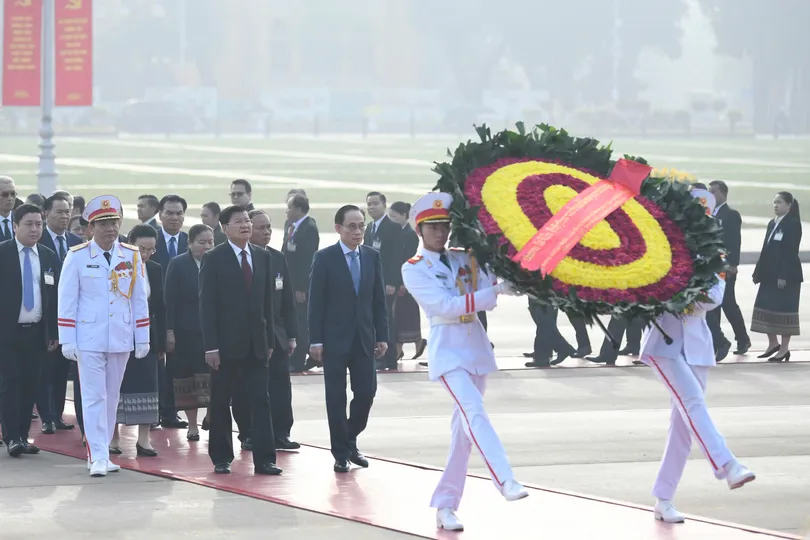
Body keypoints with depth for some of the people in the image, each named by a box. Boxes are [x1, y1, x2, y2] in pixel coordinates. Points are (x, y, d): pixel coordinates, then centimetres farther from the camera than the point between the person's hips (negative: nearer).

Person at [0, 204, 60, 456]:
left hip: (37, 332, 4)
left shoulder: (49, 258, 9)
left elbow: (55, 297, 10)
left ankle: (22, 436, 11)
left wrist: (54, 333, 6)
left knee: (30, 385, 4)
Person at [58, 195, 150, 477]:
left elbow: (139, 299, 7)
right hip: (89, 339, -3)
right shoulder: (77, 257, -4)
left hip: (121, 339, 3)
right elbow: (66, 301, -3)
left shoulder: (132, 256, 4)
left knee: (111, 397, 9)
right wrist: (67, 340, -7)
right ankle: (98, 457, -9)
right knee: (94, 397, -7)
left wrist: (142, 338, 5)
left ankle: (101, 452, 18)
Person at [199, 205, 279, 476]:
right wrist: (210, 346, -13)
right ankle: (221, 458, 15)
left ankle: (264, 459, -3)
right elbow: (207, 305, -8)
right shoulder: (214, 259, -5)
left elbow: (268, 301, 11)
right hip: (226, 343, -3)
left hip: (256, 343, 3)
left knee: (261, 400, -3)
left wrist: (269, 340, 8)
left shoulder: (262, 257, 9)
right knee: (220, 402, 5)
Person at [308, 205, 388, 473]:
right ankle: (341, 454, 10)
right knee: (336, 398, 1)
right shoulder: (325, 258, -5)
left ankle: (350, 442, 23)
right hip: (335, 339, -3)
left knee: (366, 393, 1)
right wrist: (316, 340, -11)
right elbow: (316, 302, -6)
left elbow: (379, 299, 8)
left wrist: (382, 336, 3)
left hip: (364, 339, 3)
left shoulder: (372, 257, 6)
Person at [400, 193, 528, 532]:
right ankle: (506, 482, -40)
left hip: (476, 346, 6)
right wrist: (495, 292, -23)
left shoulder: (465, 259, 11)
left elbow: (488, 291, 0)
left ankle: (445, 505, 13)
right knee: (474, 413, -24)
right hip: (447, 349, -6)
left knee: (464, 427, 6)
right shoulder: (414, 269, -3)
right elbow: (445, 306, -16)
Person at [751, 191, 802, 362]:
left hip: (787, 275, -8)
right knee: (766, 307, 8)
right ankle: (773, 343, 19)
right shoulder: (772, 224, 14)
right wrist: (759, 272, 10)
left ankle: (784, 348, 2)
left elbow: (791, 252, -15)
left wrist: (783, 276, -21)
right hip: (770, 274, 8)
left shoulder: (793, 224, -9)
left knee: (784, 309, -4)